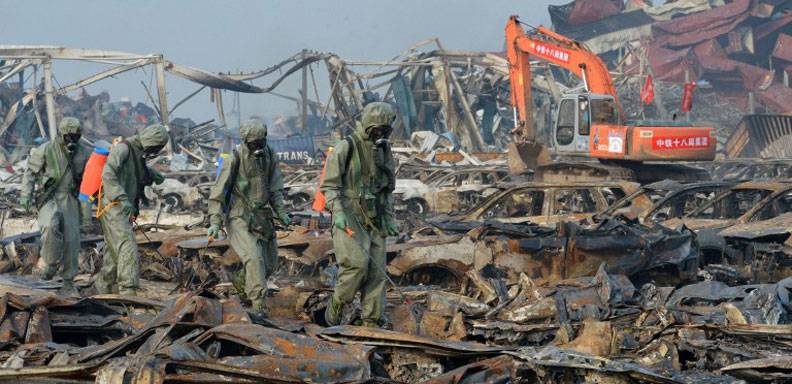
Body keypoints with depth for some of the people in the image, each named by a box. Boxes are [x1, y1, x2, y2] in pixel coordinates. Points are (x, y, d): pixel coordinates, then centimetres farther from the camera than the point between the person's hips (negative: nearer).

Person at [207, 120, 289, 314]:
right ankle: (259, 305, -25)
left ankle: (250, 292, 35)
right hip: (239, 218, -6)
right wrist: (215, 223, -18)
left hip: (261, 217, 6)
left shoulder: (270, 156, 2)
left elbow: (275, 188, 9)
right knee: (254, 258, -23)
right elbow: (218, 192, -12)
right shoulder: (235, 159, -14)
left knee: (269, 263, 9)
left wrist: (281, 212, -4)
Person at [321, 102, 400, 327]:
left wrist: (389, 219, 12)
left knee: (376, 271, -1)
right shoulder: (346, 148, -7)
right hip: (349, 217, -6)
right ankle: (335, 307, -2)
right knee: (357, 263, -21)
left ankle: (371, 323, 3)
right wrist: (337, 211, -21)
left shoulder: (384, 151, 12)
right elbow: (329, 184, -8)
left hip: (374, 219, 6)